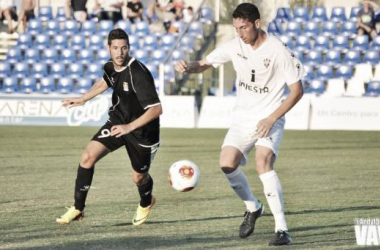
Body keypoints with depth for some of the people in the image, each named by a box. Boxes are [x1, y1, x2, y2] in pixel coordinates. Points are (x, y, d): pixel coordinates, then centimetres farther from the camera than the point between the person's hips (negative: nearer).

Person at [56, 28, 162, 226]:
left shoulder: (138, 74, -31)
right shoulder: (110, 67, -7)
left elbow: (156, 109, -34)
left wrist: (129, 127, -39)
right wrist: (83, 99, 20)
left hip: (142, 129, -6)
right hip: (118, 121, 6)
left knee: (138, 178, 9)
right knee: (88, 156, -11)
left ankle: (146, 203, 46)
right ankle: (78, 209, 1)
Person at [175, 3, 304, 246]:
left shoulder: (279, 51, -15)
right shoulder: (235, 46, -2)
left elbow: (297, 91, -11)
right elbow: (204, 64, 7)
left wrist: (271, 119, -18)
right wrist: (188, 67, -17)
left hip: (270, 118, -5)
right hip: (243, 117, 5)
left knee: (263, 163, -28)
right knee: (227, 163, -15)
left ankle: (282, 229, -24)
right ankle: (253, 207, 14)